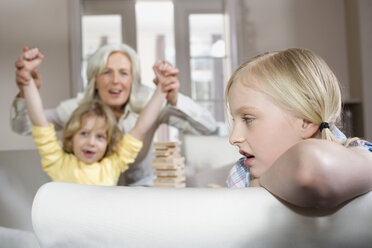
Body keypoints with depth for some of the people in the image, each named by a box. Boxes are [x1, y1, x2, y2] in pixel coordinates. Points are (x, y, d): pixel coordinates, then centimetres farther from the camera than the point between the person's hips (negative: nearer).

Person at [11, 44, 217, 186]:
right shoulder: (81, 107, -19)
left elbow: (208, 127, -32)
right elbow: (22, 127, -14)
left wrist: (174, 100, -51)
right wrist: (26, 93, -35)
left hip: (138, 185, 0)